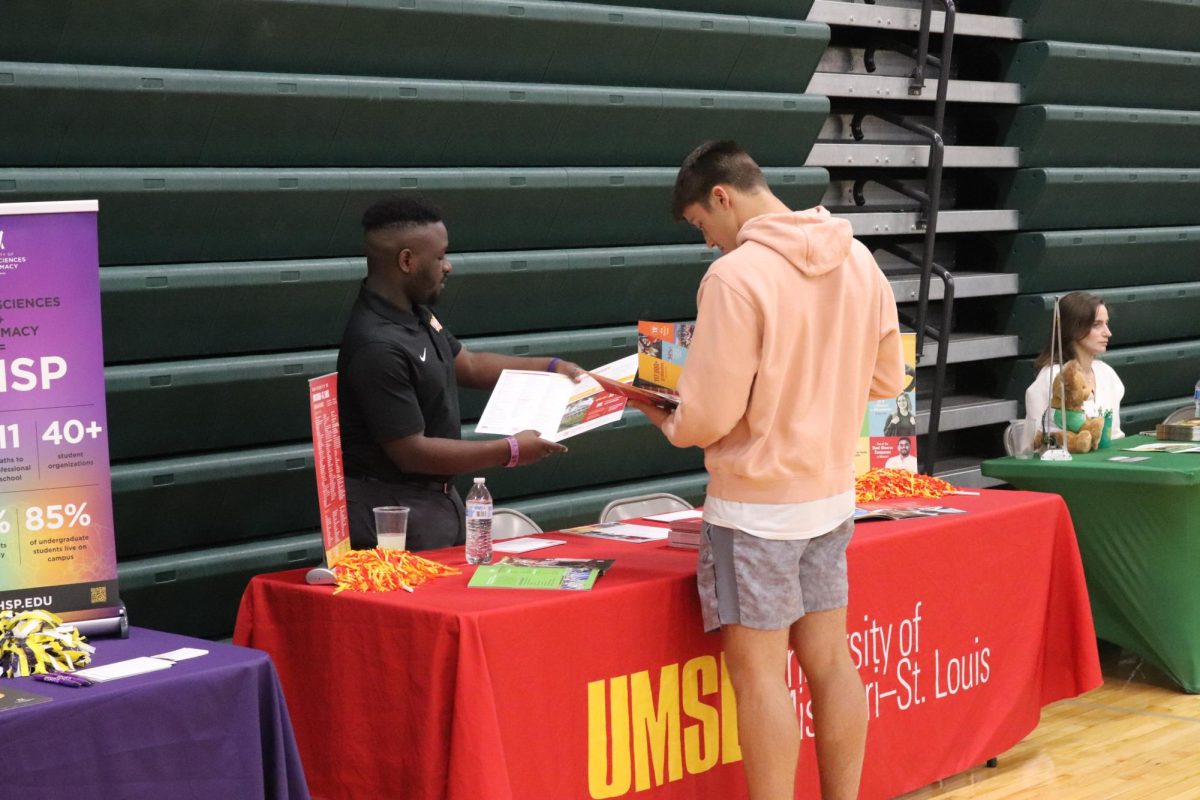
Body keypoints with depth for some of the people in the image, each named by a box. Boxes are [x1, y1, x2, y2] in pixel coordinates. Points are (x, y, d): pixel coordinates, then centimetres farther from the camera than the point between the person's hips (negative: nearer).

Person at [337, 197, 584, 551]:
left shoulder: (415, 314, 4)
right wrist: (510, 452, -18)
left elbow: (468, 364, 21)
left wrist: (552, 367, 13)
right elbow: (411, 452, -25)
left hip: (439, 500, 10)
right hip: (395, 512, -10)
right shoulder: (379, 347, -26)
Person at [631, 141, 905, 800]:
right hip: (832, 495, 7)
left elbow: (710, 417, -17)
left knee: (758, 672, 0)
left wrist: (666, 420, 3)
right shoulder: (859, 261, 4)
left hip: (757, 504, -7)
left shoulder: (736, 274, -18)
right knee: (829, 661, 13)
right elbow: (886, 379, 13)